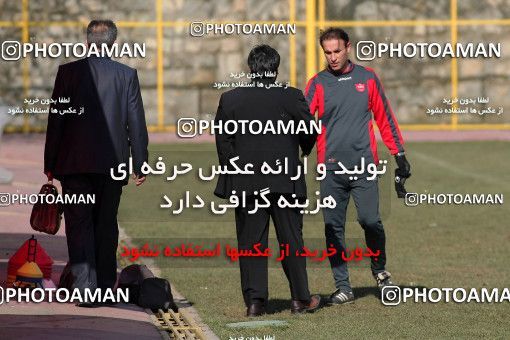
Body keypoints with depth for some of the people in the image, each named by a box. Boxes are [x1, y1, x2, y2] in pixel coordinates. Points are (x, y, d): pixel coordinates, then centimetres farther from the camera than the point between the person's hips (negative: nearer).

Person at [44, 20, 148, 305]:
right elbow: (136, 123, 0)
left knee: (79, 226, 0)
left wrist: (50, 164, 5)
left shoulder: (68, 72, -3)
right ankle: (106, 286, 16)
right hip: (112, 162, 1)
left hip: (75, 163, -1)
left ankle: (84, 285, -14)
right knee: (107, 225, 12)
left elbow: (56, 120, -1)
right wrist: (140, 164, 7)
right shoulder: (127, 75, 0)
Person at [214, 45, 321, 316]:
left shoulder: (230, 99, -1)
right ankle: (300, 298, 14)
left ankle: (254, 300, 0)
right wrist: (304, 152, 23)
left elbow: (223, 141, 1)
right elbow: (310, 131, 2)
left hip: (246, 183, 1)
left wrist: (232, 173, 10)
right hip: (286, 182, -1)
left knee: (251, 241, 5)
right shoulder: (291, 97, -6)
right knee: (291, 240, 9)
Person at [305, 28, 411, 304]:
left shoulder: (367, 78, 9)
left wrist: (399, 154, 10)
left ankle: (379, 268, 17)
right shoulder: (317, 84, 7)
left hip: (364, 165, -1)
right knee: (333, 228, 1)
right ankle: (342, 287, 8)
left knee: (370, 221, -9)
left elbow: (384, 118, 13)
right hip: (330, 167, 1)